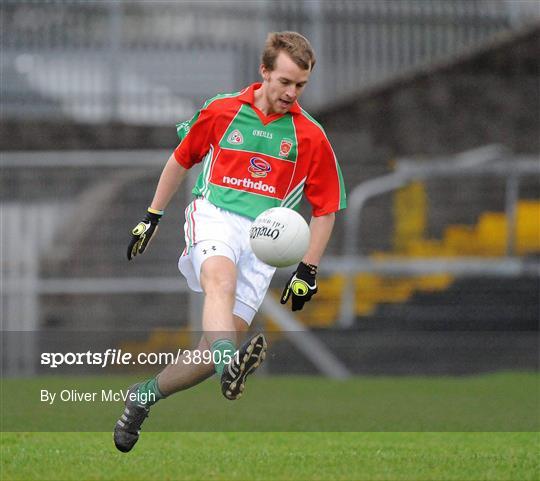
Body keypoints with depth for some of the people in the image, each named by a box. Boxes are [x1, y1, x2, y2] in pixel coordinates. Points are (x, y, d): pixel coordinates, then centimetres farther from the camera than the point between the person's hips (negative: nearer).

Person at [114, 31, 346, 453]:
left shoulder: (311, 137, 7)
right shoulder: (221, 111, 8)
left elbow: (324, 209, 13)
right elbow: (181, 160, 23)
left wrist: (308, 271, 6)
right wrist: (152, 216, 24)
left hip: (265, 237, 1)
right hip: (214, 215, -1)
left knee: (220, 345, -9)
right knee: (220, 277, -37)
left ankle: (145, 396, 13)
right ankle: (230, 368, -65)